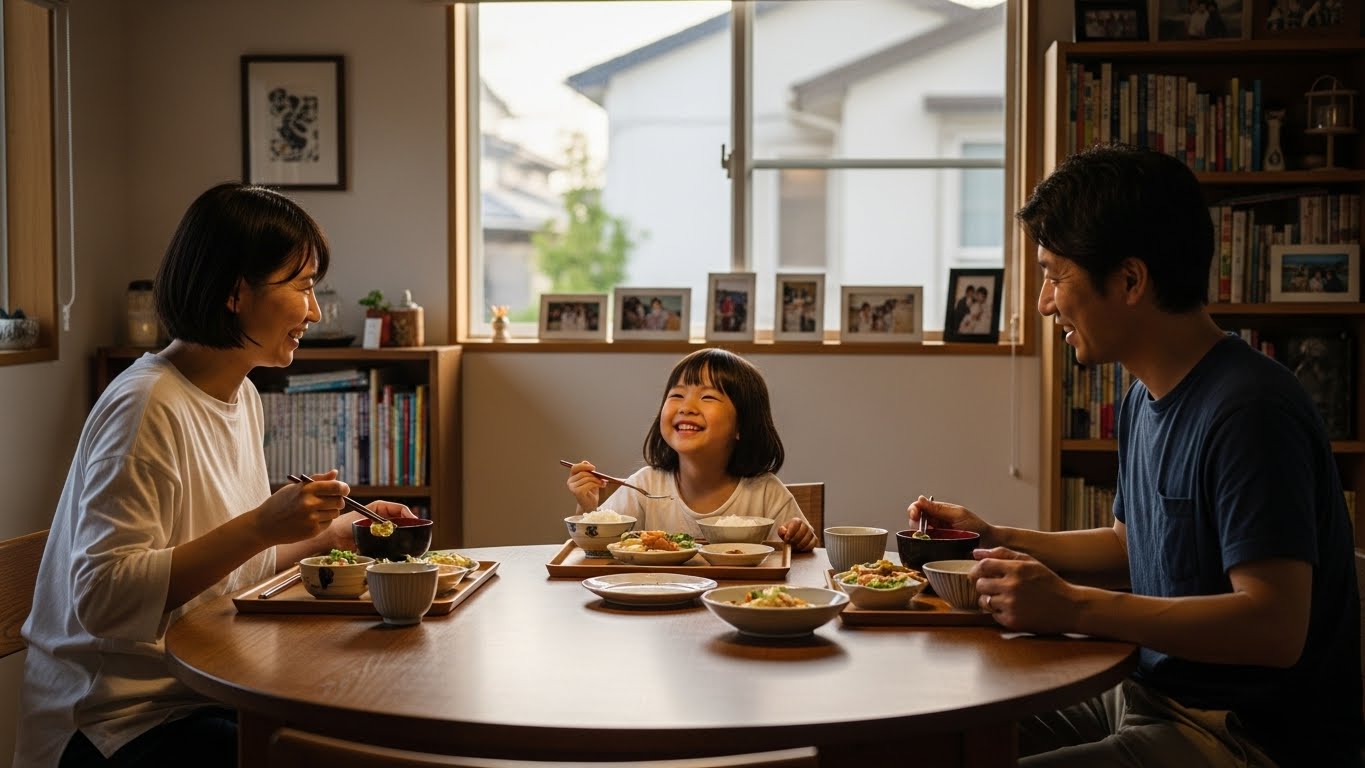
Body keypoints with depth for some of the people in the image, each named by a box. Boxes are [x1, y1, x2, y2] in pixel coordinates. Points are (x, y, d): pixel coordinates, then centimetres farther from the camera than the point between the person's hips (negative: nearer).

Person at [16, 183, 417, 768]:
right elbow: (103, 598, -25)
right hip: (119, 720, -8)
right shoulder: (148, 407, -18)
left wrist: (331, 533, 6)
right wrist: (261, 526, -28)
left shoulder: (241, 397, 9)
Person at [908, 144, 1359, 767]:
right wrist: (995, 540, 14)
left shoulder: (1248, 411, -22)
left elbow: (1275, 626, -28)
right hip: (1152, 699, 9)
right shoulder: (1144, 400, 9)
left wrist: (1071, 607, -29)